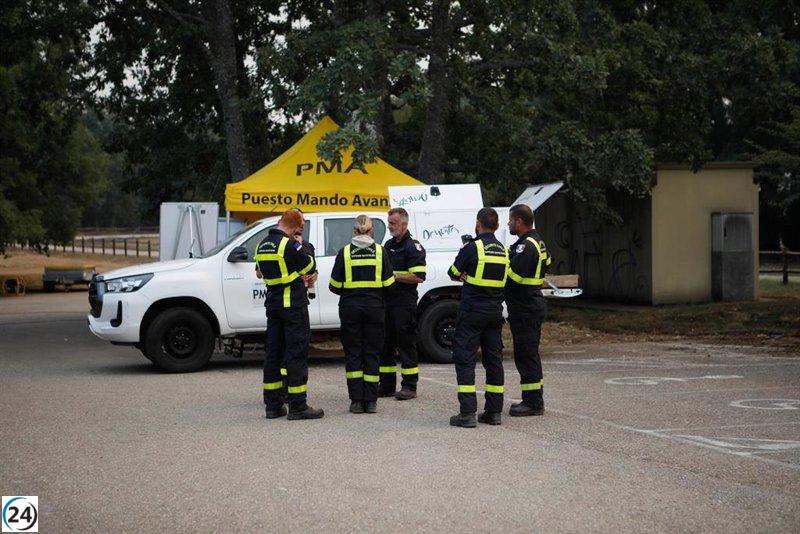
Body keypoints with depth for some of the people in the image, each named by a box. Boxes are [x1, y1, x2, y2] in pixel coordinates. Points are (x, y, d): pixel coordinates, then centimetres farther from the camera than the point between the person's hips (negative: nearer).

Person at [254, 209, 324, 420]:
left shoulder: (262, 246, 8)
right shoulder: (290, 245, -17)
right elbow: (311, 268, -8)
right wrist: (302, 246, 5)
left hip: (272, 304, 8)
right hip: (293, 305, -8)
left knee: (273, 353, 11)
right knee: (297, 354, -4)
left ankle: (273, 405, 13)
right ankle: (297, 406, -5)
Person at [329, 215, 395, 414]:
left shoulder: (345, 252, -4)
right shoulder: (379, 251, -2)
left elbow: (335, 285, -3)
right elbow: (388, 283, -1)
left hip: (350, 307, -1)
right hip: (374, 306, 1)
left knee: (353, 352, 6)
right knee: (372, 352, 7)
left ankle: (357, 401, 2)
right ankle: (370, 401, 5)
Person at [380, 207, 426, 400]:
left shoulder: (413, 246, -9)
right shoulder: (388, 245, 17)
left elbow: (418, 277, -18)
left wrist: (394, 276, -17)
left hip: (404, 303, -8)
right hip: (387, 301, 8)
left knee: (406, 344, -3)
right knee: (386, 344, 10)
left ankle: (409, 386, 2)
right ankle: (387, 385, 17)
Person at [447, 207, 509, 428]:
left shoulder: (472, 248, -12)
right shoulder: (504, 251, 8)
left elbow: (453, 274, -1)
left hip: (472, 311, -6)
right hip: (495, 311, 6)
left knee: (464, 359, -3)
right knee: (493, 359, 12)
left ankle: (467, 413, -9)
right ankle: (493, 411, 13)